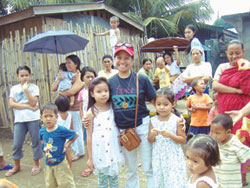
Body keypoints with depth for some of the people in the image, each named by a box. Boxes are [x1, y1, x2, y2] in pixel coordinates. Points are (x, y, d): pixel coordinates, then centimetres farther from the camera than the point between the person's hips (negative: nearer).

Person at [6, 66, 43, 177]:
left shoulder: (34, 87, 0)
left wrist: (26, 89, -15)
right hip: (19, 120, 2)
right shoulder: (14, 88, 7)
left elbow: (33, 103, -12)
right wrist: (28, 106, -12)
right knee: (16, 144, 6)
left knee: (35, 142, 6)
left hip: (33, 119, -2)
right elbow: (11, 104, -4)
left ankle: (36, 165, 21)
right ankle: (16, 166, 25)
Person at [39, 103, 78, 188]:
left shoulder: (61, 130, -21)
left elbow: (76, 135, -11)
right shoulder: (42, 131, -5)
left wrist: (67, 145, -12)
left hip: (60, 163, -5)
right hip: (48, 163, 5)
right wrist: (44, 147, 6)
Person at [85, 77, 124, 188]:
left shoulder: (113, 107, -2)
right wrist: (90, 158, -2)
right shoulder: (91, 113, -10)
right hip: (100, 152, -3)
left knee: (114, 178, 19)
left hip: (114, 149, 3)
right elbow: (89, 137, -5)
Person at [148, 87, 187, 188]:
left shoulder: (176, 120, -10)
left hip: (173, 157, -3)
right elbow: (150, 140, 6)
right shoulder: (153, 120, -1)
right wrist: (152, 135, -16)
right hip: (158, 157, 3)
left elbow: (183, 140, -6)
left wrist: (170, 135, -21)